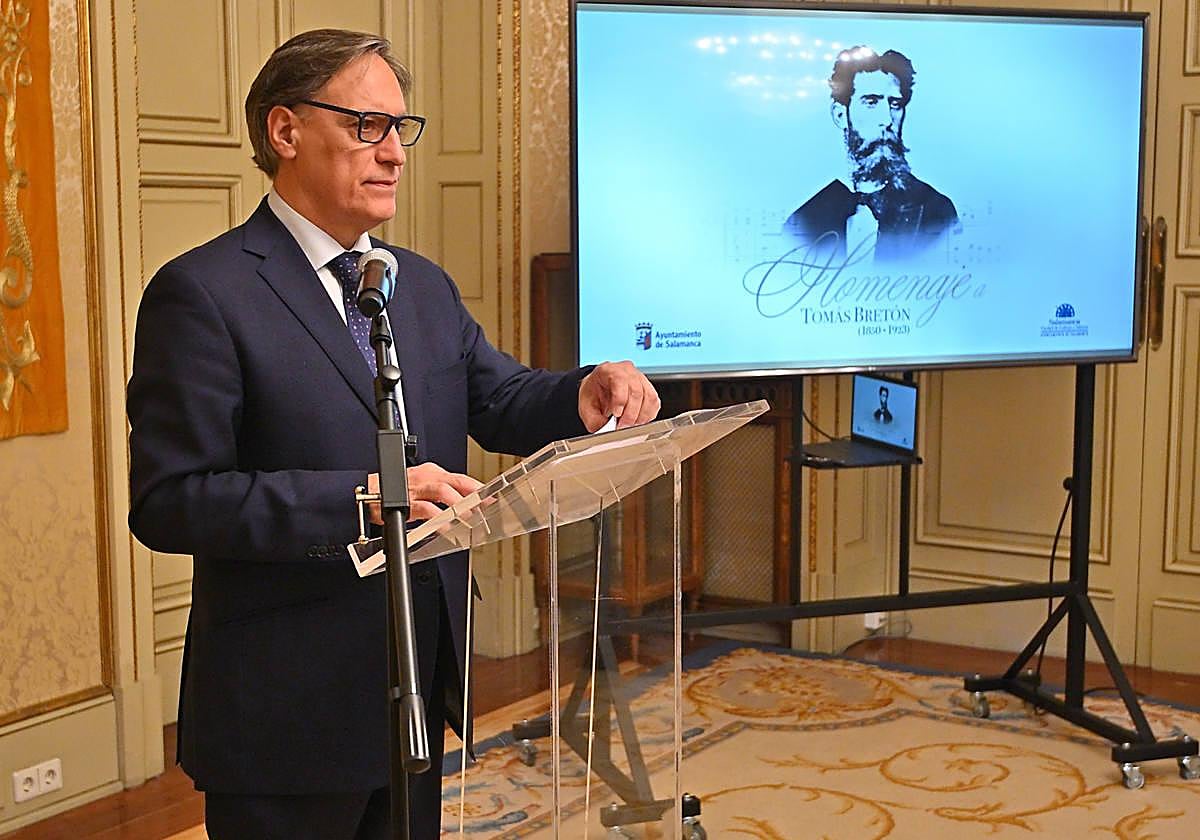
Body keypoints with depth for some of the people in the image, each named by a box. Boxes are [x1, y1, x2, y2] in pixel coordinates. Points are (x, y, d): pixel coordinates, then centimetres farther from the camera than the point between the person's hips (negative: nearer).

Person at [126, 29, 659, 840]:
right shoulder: (202, 293, -12)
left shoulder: (425, 284, 11)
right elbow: (168, 501, -17)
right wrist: (357, 500, -27)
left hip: (419, 696, 7)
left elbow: (502, 399, 7)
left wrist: (584, 395, -16)